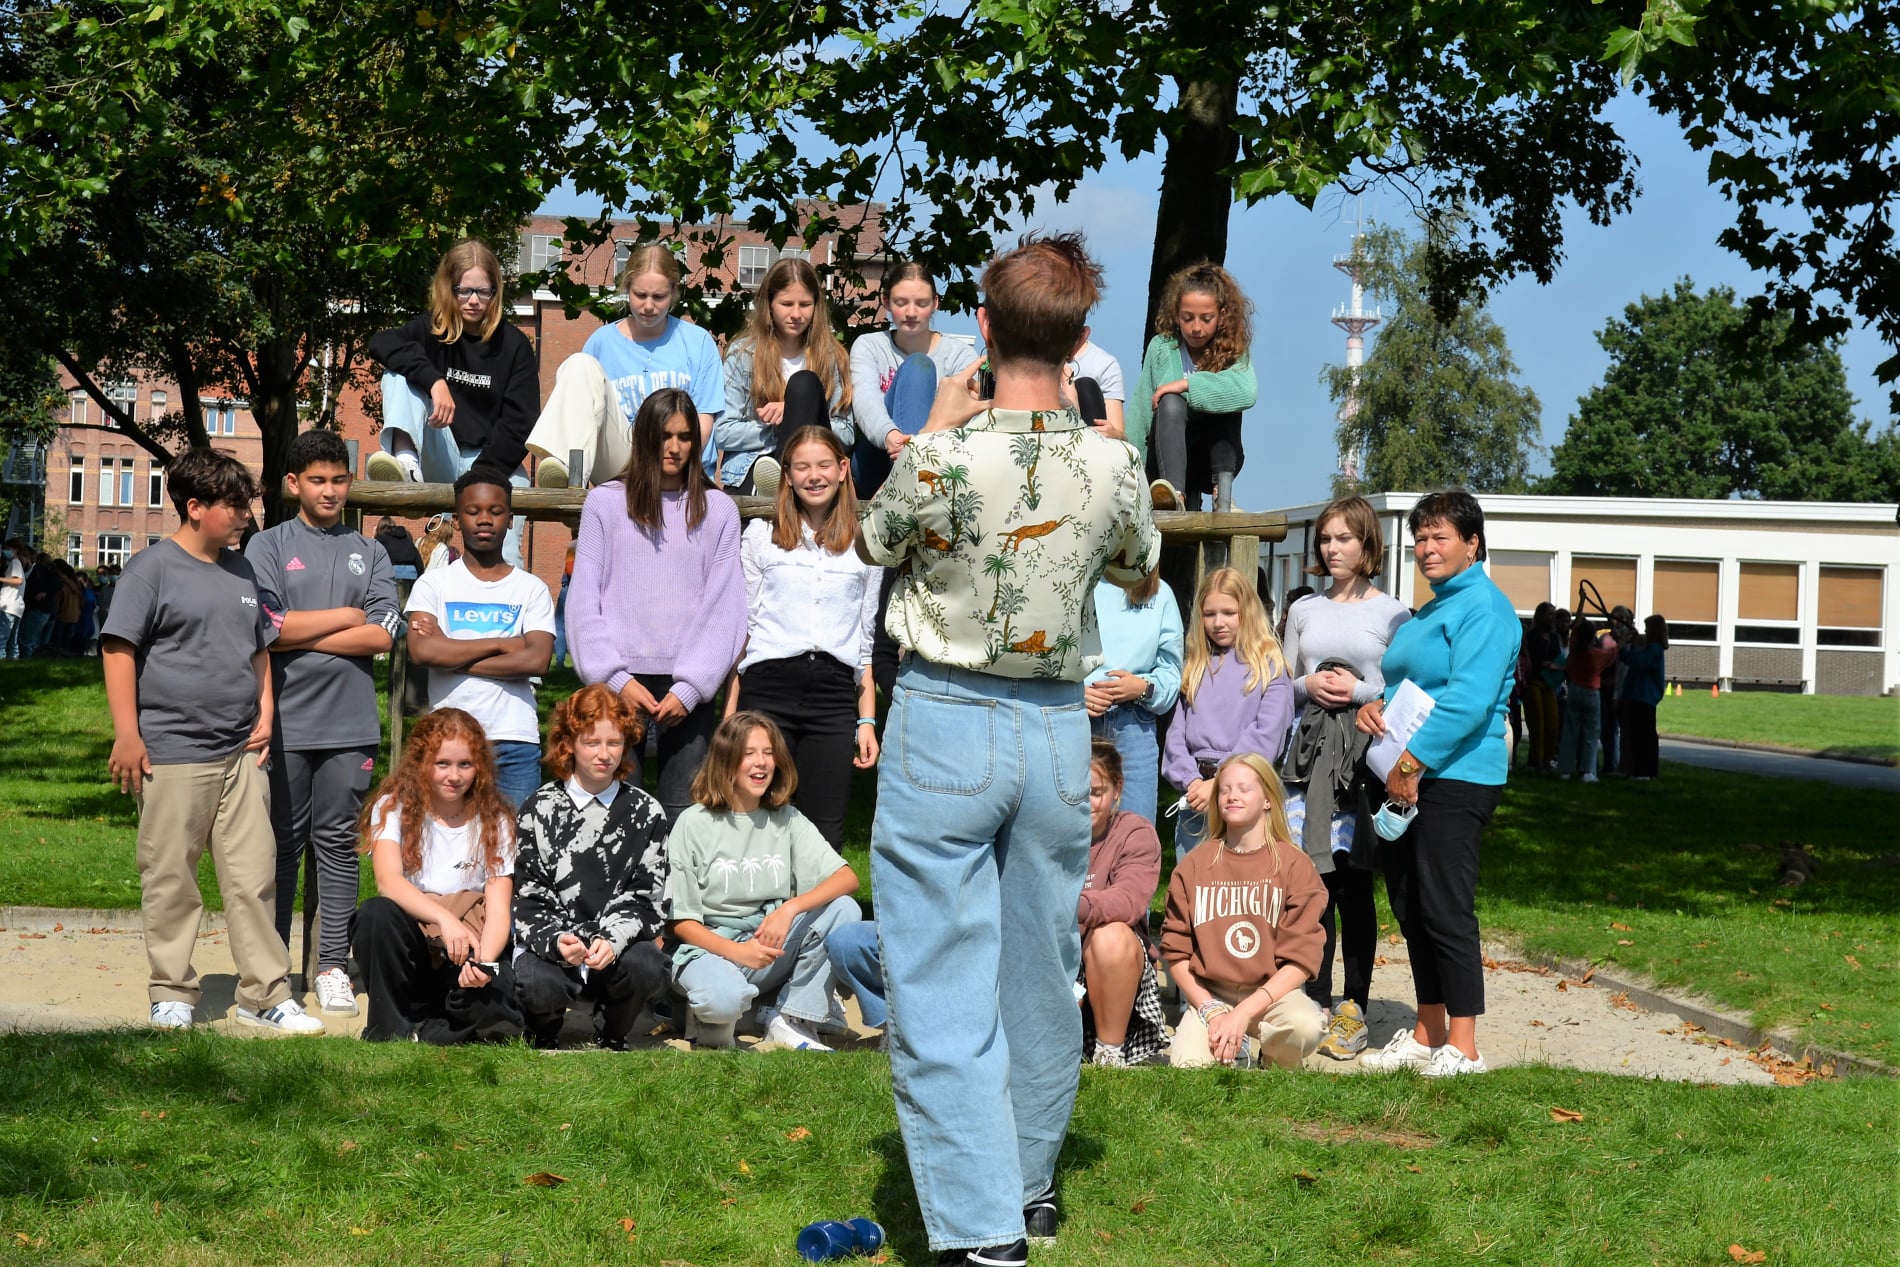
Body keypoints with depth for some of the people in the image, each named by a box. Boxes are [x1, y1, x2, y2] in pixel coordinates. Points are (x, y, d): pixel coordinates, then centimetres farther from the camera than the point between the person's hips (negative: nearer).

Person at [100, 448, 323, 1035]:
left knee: (253, 877, 4)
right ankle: (172, 994, 14)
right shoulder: (154, 568, -5)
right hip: (171, 756, -5)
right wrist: (127, 736, -13)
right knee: (171, 882, 3)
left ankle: (265, 994, 11)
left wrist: (264, 715, 13)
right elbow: (120, 650, -8)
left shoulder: (241, 571, 14)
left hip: (239, 754, 6)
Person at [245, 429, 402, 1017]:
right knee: (281, 846, 4)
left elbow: (384, 635, -1)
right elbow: (264, 628, -9)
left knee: (338, 845, 2)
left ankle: (333, 966, 6)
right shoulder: (268, 546, 5)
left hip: (350, 725, 2)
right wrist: (346, 617, -2)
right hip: (284, 722, -1)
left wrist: (300, 634, -5)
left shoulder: (369, 554, 11)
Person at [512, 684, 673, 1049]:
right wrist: (556, 940, -22)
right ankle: (544, 1033, 7)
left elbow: (644, 897, 1)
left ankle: (612, 1036, 3)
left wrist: (612, 940, -20)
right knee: (536, 985, -34)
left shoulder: (645, 813, 8)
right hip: (553, 947, -1)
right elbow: (528, 900, 0)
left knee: (647, 969, -33)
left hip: (620, 941, 1)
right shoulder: (539, 810, 5)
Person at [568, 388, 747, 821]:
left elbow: (724, 606, 5)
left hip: (690, 687, 0)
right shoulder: (606, 502, 9)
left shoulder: (718, 510, 10)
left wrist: (689, 688, -6)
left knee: (685, 814, -4)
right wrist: (615, 679, -7)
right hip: (620, 681, 0)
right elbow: (584, 599, 5)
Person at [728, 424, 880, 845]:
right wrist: (731, 712, 3)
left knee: (824, 834, -1)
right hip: (769, 688, -1)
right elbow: (739, 628, 10)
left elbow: (868, 643, 14)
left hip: (835, 696, 1)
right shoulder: (760, 536, 10)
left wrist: (867, 720, 7)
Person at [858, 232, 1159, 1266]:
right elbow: (1139, 566, 14)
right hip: (1058, 727, 4)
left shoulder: (941, 459, -18)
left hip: (945, 725, -4)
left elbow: (873, 543, 3)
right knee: (1042, 974, 18)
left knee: (942, 990, -2)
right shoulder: (1114, 466, -8)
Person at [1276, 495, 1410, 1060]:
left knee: (1353, 883, -3)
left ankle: (1354, 1010, 2)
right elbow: (1280, 688, 17)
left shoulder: (1392, 613, 3)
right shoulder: (1304, 610, 15)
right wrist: (1308, 686, -2)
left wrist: (1361, 691, -12)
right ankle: (1315, 1005, 6)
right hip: (1309, 757, 3)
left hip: (1364, 759, -3)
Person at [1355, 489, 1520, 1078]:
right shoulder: (1429, 612, 20)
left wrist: (1411, 762, -21)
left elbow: (1468, 699, -20)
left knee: (1445, 908, -9)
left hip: (1454, 778, -10)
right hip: (1406, 778, 10)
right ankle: (1427, 1034, 20)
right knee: (1410, 906, 12)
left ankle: (1463, 1047, -4)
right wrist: (1375, 705, 7)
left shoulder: (1482, 607, -11)